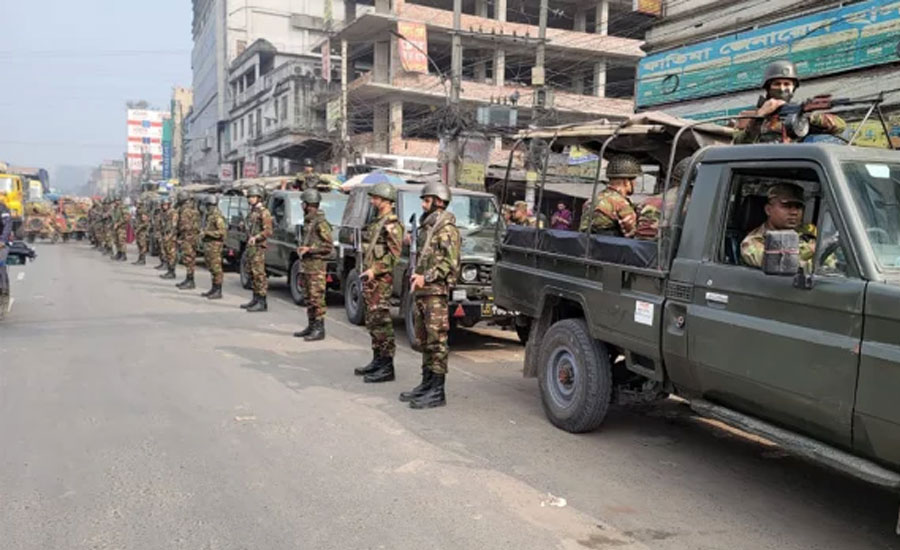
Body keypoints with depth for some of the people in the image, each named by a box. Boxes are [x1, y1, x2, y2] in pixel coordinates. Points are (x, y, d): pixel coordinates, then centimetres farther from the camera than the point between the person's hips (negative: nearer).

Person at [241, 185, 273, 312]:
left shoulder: (263, 212, -10)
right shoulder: (252, 211, 19)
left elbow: (268, 231, -18)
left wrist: (256, 238, -28)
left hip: (258, 247, -10)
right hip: (250, 246, 10)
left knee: (259, 274, -11)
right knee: (253, 274, 13)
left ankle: (262, 303, -10)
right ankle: (255, 299, 20)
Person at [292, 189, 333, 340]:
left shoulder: (321, 222, -13)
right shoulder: (308, 221, 16)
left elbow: (329, 245, -16)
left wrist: (310, 249, -17)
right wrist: (302, 247, 8)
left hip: (316, 266, -10)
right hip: (306, 265, 10)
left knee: (317, 298, -8)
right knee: (309, 298, 14)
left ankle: (319, 330, -5)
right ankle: (311, 326, 21)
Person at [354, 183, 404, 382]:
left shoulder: (392, 224, -12)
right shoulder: (376, 222, 18)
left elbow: (394, 253, -19)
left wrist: (375, 270, -24)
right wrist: (367, 271, 18)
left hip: (381, 280, -10)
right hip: (370, 279, 10)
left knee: (382, 322, -9)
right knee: (372, 322, 15)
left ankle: (387, 368, -5)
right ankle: (377, 361, 24)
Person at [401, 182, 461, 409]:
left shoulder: (446, 229, -10)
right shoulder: (426, 227, 19)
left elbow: (450, 263, -17)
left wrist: (426, 277, -20)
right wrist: (415, 275, 10)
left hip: (436, 292, -10)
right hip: (420, 291, 10)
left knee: (437, 341, -7)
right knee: (424, 339, 15)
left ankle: (437, 392, -4)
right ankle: (427, 383, 25)